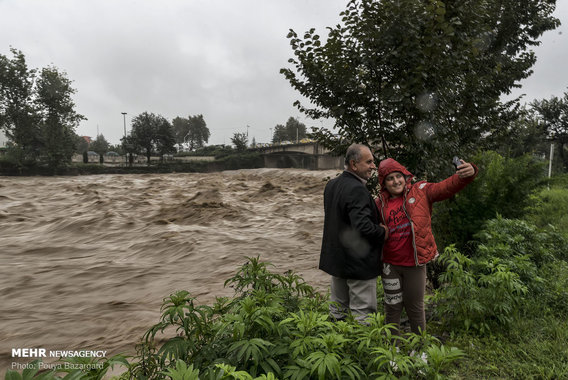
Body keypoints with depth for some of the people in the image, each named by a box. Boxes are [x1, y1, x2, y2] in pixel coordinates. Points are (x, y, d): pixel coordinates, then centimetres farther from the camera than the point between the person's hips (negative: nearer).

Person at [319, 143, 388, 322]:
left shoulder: (331, 185, 7)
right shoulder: (357, 190, -22)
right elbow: (363, 227, -30)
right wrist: (383, 232, -11)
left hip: (336, 260, 9)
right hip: (358, 264, -9)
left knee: (337, 311, 20)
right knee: (362, 315, 3)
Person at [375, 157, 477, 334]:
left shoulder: (420, 191, -4)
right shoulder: (380, 203, 1)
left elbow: (448, 187, -17)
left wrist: (468, 174, -34)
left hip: (414, 264, -1)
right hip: (390, 265, 2)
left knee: (415, 308, 14)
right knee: (392, 308, 13)